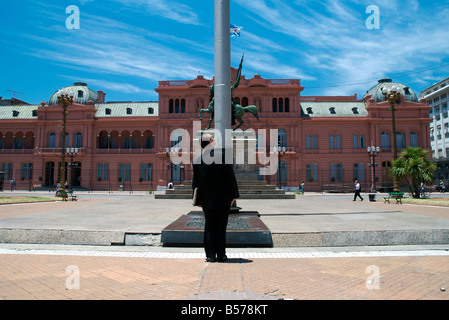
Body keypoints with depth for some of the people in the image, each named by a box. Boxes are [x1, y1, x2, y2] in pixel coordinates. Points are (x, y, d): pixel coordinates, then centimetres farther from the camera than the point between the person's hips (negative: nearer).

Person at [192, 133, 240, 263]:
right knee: (221, 227, 6)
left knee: (209, 226, 13)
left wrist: (198, 200, 13)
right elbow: (230, 176, -10)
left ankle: (210, 255, 14)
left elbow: (195, 182, 5)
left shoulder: (197, 160, 0)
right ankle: (221, 255, 13)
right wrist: (234, 194, -1)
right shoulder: (221, 155, -11)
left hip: (207, 200, 3)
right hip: (223, 198, -3)